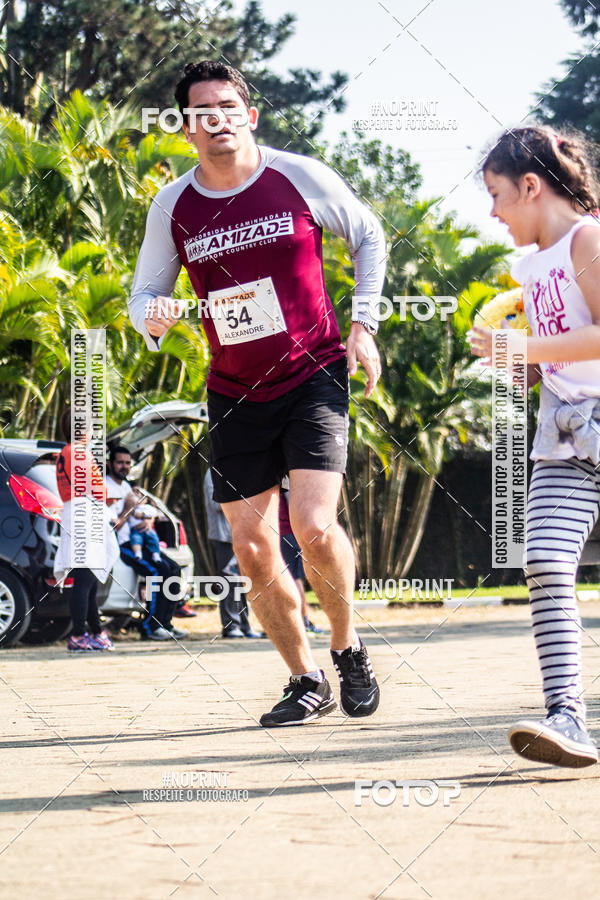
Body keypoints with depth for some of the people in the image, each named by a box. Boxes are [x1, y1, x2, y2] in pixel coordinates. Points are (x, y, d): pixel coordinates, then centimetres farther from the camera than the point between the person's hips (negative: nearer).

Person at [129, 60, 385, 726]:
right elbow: (144, 294, 9)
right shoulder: (171, 208, -1)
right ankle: (306, 681, 20)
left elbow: (368, 236, 9)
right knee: (252, 549, 2)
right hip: (235, 393, 3)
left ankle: (348, 647, 8)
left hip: (314, 377, -3)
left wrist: (362, 325, 2)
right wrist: (153, 319, -15)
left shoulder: (298, 177, -7)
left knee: (315, 527, -19)